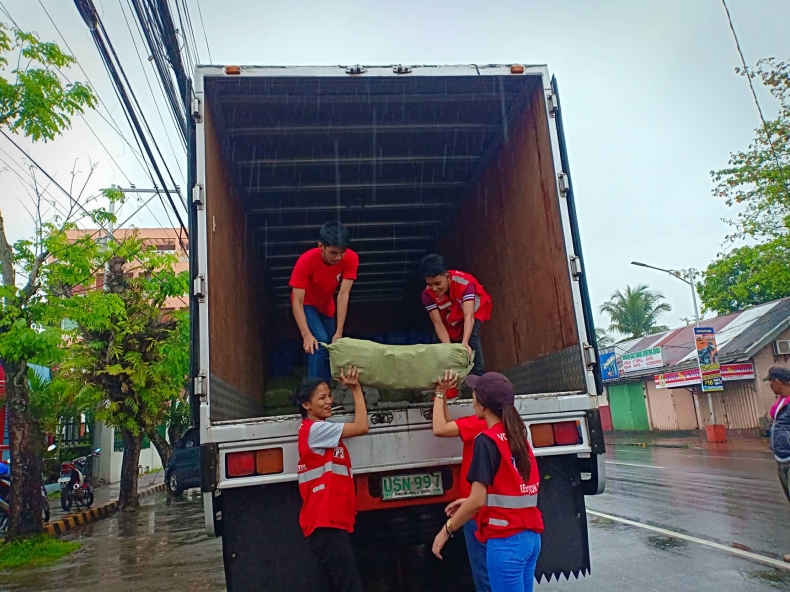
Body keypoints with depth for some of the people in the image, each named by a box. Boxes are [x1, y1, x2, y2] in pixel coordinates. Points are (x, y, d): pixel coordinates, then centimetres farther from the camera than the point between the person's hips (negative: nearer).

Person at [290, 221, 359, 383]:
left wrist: (339, 332, -36)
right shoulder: (306, 261, -36)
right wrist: (306, 334, -47)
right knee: (320, 344, -23)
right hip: (307, 305, -4)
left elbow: (343, 294, -30)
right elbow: (297, 302, -36)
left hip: (326, 305, 4)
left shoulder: (351, 258, -28)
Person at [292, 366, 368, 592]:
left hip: (333, 523, 10)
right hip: (325, 525, -10)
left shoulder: (321, 429, 17)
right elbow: (361, 427, -17)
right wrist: (356, 388, -11)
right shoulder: (314, 429, -14)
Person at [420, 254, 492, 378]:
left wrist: (465, 343, -64)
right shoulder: (428, 294, -32)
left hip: (475, 307, -4)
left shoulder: (465, 283, -42)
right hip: (452, 313, 4)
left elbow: (468, 315, -50)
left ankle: (477, 376, -22)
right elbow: (438, 323, -32)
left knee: (471, 335, -25)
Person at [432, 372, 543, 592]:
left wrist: (446, 530, -7)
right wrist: (469, 503, 16)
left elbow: (477, 501, -19)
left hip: (506, 540, -8)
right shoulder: (517, 436, 8)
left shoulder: (487, 441, -15)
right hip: (530, 536, 8)